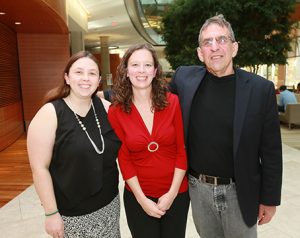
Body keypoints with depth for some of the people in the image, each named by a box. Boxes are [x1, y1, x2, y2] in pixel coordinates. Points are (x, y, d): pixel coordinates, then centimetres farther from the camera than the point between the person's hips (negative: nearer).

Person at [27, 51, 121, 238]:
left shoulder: (106, 107, -4)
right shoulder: (49, 114, -15)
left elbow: (122, 147, 7)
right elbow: (40, 168, -13)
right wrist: (51, 213, -12)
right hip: (71, 213, -3)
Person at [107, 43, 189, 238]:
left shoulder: (173, 102, -9)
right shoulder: (116, 111, -9)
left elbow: (182, 150, -7)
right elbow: (124, 159, -6)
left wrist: (172, 193, -10)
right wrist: (142, 199, -9)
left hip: (177, 194, 1)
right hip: (138, 196, 0)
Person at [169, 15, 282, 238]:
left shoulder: (261, 89, -12)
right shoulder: (185, 77, -6)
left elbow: (271, 152, -7)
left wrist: (269, 199, -2)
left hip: (239, 192, -2)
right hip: (197, 188, 2)